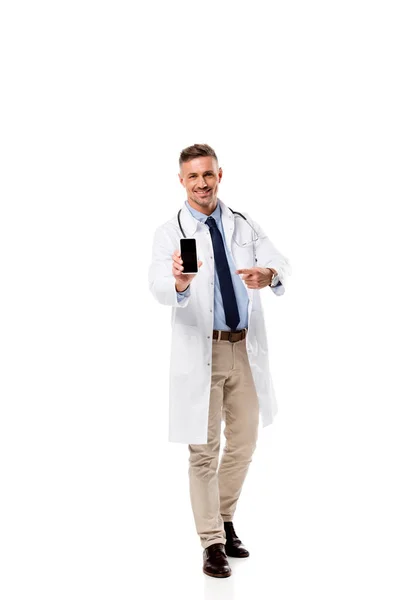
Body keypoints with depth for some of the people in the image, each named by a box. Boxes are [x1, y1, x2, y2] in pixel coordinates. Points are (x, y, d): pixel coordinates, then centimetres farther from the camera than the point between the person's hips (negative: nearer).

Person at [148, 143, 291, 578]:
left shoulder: (245, 226, 7)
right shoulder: (169, 233, -3)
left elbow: (280, 264, -7)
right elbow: (159, 287, -21)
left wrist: (268, 274, -32)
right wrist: (180, 282, -45)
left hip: (246, 349, 4)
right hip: (201, 351, -4)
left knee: (243, 444, 15)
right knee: (203, 449, 1)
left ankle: (225, 520, 37)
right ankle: (212, 543, 13)